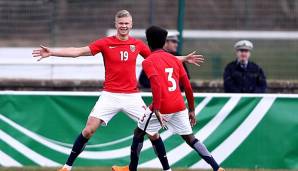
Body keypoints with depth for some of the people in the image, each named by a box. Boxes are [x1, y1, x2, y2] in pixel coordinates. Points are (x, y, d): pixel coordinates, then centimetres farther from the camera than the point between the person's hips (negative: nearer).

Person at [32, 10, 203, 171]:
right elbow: (79, 51, -8)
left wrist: (184, 59, 13)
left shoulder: (138, 44, 4)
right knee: (88, 131, -8)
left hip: (132, 96, 2)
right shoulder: (105, 43, -3)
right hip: (110, 96, -2)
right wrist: (52, 52, -18)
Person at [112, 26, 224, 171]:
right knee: (189, 138, 11)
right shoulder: (174, 60, 13)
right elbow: (188, 87, 11)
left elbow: (156, 85, -20)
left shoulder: (148, 62, -4)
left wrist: (156, 110, -25)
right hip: (179, 107, 5)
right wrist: (192, 110, 18)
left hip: (162, 107, -5)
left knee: (139, 133, 16)